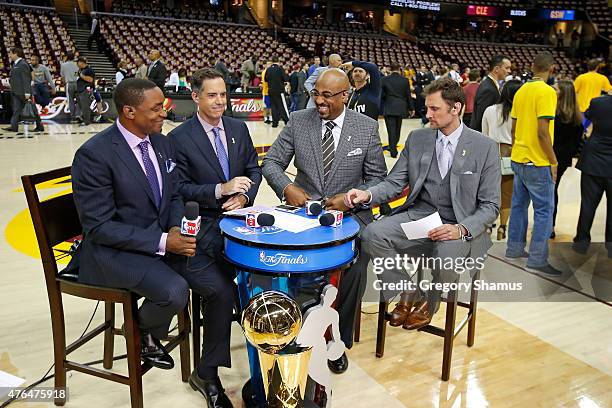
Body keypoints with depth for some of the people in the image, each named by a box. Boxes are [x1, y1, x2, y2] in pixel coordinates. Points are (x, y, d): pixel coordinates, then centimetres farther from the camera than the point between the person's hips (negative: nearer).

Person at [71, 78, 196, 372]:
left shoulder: (160, 142, 3)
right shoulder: (94, 154, -18)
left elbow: (173, 196, 11)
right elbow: (99, 227, -19)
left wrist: (175, 229, -11)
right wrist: (162, 242, -25)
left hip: (162, 236, 8)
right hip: (114, 250, -7)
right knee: (175, 291, -29)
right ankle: (143, 333, 9)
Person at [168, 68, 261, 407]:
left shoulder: (239, 129, 12)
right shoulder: (179, 138, -3)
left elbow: (254, 169, 15)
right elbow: (180, 189, -7)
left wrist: (244, 195, -5)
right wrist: (221, 190, -18)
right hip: (202, 227, -5)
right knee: (221, 290, -26)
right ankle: (206, 373, -2)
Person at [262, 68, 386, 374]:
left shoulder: (367, 128, 1)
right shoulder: (298, 121, 3)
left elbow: (378, 177, 6)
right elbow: (271, 162, 6)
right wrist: (287, 188, -15)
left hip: (350, 212, -1)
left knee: (355, 266, -26)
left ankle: (339, 341, -1)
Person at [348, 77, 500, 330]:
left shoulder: (485, 147, -2)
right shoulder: (417, 138, 8)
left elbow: (490, 206, -2)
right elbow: (394, 183, 6)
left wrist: (462, 229, -21)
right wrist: (367, 195, -15)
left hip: (460, 227, -3)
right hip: (418, 215, 3)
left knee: (446, 257, -35)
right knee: (372, 234, -23)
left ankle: (429, 305, 2)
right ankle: (403, 298, -1)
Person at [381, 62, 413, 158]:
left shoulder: (384, 80, -5)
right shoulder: (405, 80, -1)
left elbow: (381, 94, -1)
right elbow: (408, 95, 3)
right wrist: (411, 108, 12)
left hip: (389, 108, -2)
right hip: (400, 108, 2)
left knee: (391, 129, -2)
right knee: (397, 128, 16)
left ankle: (393, 151, -4)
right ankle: (393, 146, 27)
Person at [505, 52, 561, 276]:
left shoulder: (521, 91, 8)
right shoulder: (547, 92, -15)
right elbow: (543, 132, -20)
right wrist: (553, 161, -11)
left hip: (518, 158, 8)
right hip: (538, 162, -8)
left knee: (519, 204, 16)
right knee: (544, 210, 0)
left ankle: (515, 249, 25)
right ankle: (537, 260, 2)